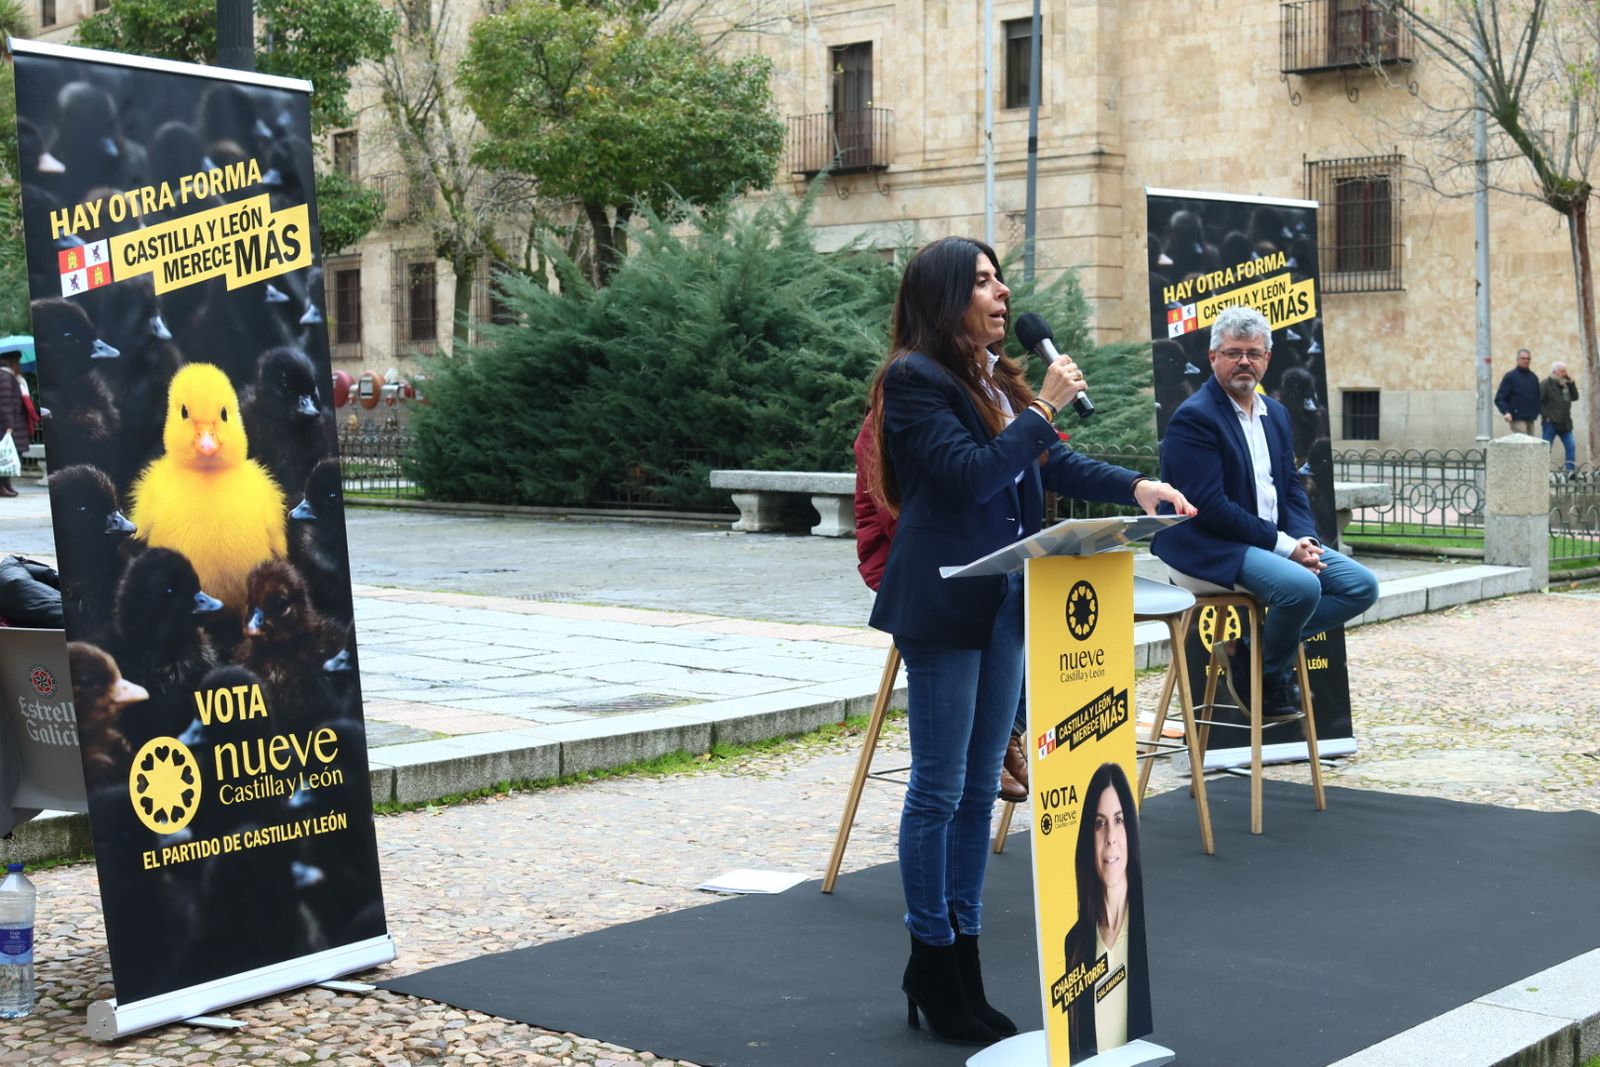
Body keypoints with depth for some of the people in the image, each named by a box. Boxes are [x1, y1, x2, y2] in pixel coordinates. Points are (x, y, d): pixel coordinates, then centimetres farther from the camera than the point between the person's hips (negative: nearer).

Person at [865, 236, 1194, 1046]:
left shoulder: (994, 377, 13)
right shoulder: (914, 379, -11)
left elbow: (1055, 465, 14)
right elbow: (969, 473, -21)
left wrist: (1135, 487, 0)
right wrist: (1041, 408, -15)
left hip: (1003, 601, 8)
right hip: (942, 605, -8)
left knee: (979, 787, 12)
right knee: (939, 788, -1)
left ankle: (963, 957, 20)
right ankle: (932, 964, 11)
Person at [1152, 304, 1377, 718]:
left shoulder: (1275, 413, 15)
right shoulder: (1194, 418, -12)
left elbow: (1292, 487, 17)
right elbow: (1209, 506, -19)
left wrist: (1305, 539, -5)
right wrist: (1283, 545, -18)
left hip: (1280, 541, 9)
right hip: (1211, 549, -9)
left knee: (1361, 586, -2)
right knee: (1302, 586, -31)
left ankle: (1258, 649, 3)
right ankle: (1268, 677, -3)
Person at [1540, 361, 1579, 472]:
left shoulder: (1566, 384, 15)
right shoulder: (1546, 384, -7)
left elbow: (1575, 397, 12)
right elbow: (1539, 401, -13)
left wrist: (1571, 383, 2)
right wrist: (1545, 415, -17)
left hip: (1564, 423, 7)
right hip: (1551, 422, -7)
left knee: (1571, 447, 2)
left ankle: (1570, 470, 6)